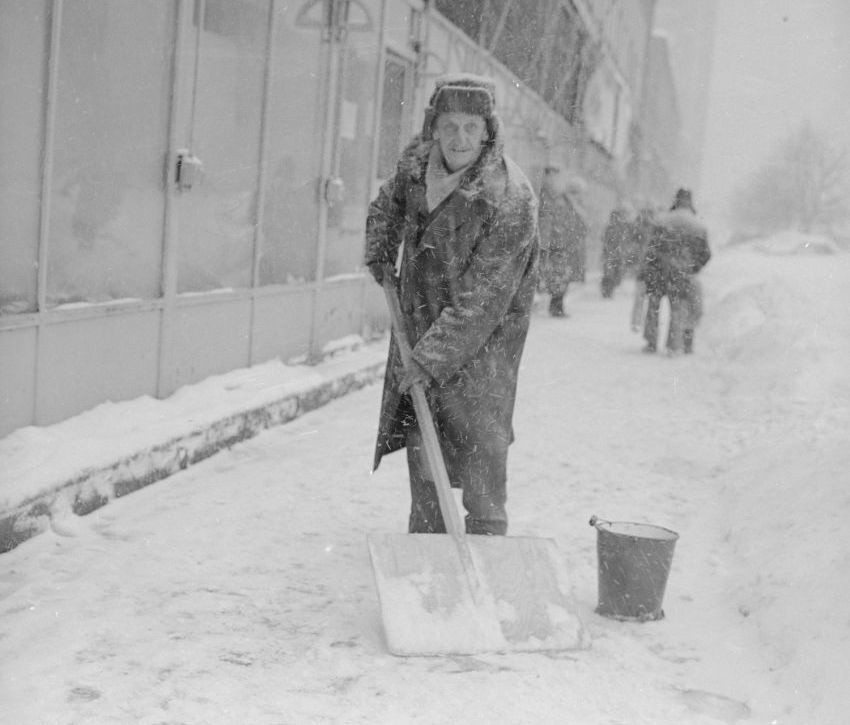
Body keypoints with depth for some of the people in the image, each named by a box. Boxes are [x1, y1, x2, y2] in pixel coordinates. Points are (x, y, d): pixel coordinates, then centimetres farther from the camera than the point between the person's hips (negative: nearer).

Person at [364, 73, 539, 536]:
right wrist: (379, 253, 10)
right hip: (419, 326, 6)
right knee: (422, 448, 12)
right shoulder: (416, 161, -4)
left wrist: (431, 360, -28)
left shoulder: (510, 201, -25)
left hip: (481, 342, -6)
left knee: (481, 450, -8)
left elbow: (481, 300, -27)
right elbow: (388, 203, 22)